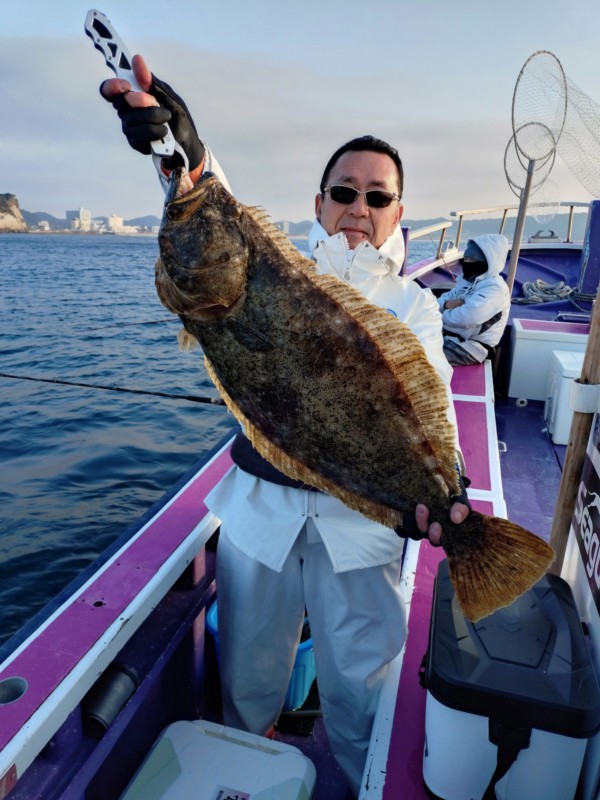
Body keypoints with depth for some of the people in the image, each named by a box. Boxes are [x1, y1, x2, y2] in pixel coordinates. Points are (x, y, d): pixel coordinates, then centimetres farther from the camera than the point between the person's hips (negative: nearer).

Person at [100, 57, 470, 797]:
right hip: (260, 506, 2)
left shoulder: (413, 304, 1)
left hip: (362, 516, -1)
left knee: (359, 680, 13)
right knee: (248, 665, 22)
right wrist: (186, 155, -38)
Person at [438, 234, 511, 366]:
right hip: (450, 335, 9)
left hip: (472, 346, -9)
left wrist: (444, 314, -11)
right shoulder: (467, 280, 12)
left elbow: (467, 317, -31)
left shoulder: (495, 288, -17)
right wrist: (447, 304, -11)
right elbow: (440, 301, 14)